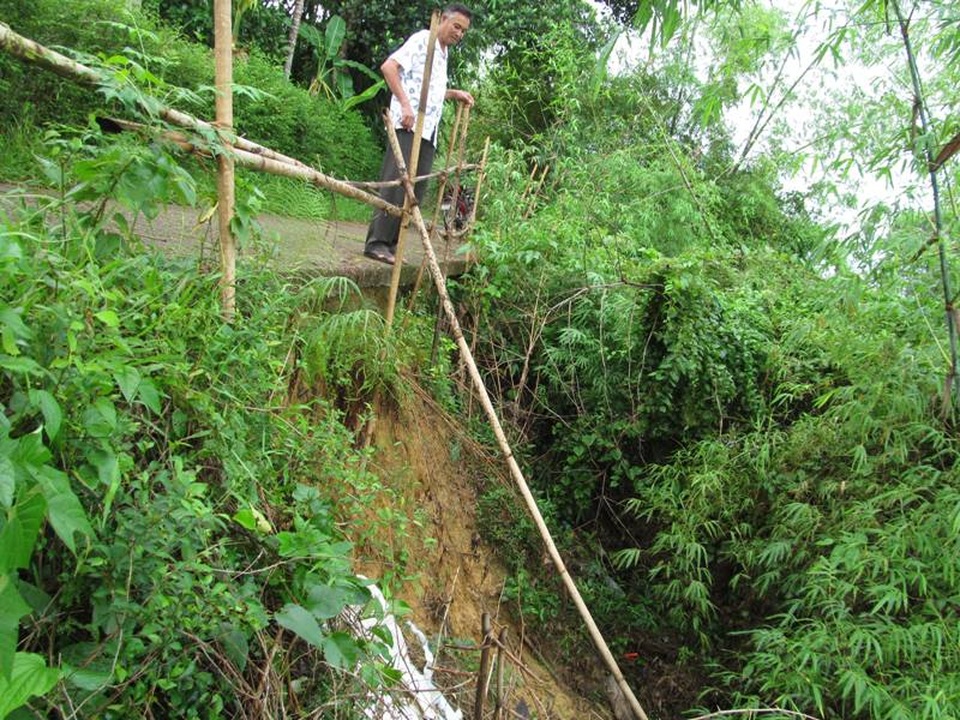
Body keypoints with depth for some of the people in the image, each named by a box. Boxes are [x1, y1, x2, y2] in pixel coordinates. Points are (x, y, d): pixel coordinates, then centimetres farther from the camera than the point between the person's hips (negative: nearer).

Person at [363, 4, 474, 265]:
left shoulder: (443, 53, 25)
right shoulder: (423, 39, -1)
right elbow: (388, 66, -12)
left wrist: (454, 94, 24)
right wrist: (404, 104, -20)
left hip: (429, 130, 9)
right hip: (408, 125, -9)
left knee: (417, 188, 5)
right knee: (396, 182, -14)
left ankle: (391, 243, 9)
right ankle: (377, 242, -14)